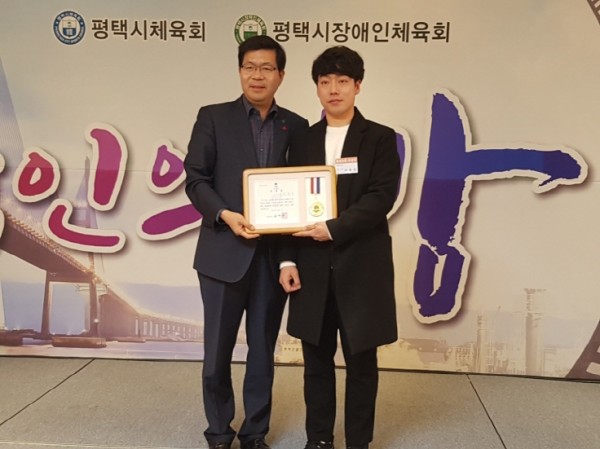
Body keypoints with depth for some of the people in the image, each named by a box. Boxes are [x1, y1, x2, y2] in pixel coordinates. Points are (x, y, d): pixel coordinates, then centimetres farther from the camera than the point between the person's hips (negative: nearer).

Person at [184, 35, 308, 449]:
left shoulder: (297, 126, 8)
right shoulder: (213, 118, 3)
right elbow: (194, 178, -1)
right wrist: (225, 215, -17)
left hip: (275, 254, 2)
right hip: (224, 251, -2)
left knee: (263, 349, 11)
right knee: (217, 350, 6)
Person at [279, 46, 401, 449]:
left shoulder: (380, 138, 1)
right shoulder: (303, 141, 10)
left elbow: (382, 197, -11)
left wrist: (334, 229, -18)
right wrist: (288, 260, -2)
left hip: (361, 266, -2)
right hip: (313, 267, 3)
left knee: (361, 360, 8)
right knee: (317, 359, 11)